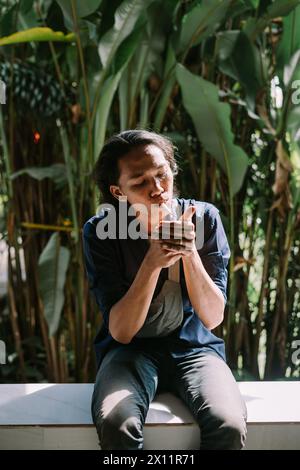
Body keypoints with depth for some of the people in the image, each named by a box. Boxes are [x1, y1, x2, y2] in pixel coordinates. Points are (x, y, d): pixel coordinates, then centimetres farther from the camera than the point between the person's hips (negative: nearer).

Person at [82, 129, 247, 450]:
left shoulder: (203, 217, -9)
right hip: (131, 349, -1)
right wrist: (153, 262, -30)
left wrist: (190, 252, -27)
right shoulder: (99, 232, -12)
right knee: (115, 424, -33)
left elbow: (213, 317, -10)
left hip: (194, 347, 1)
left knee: (230, 426, -28)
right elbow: (121, 332, -16)